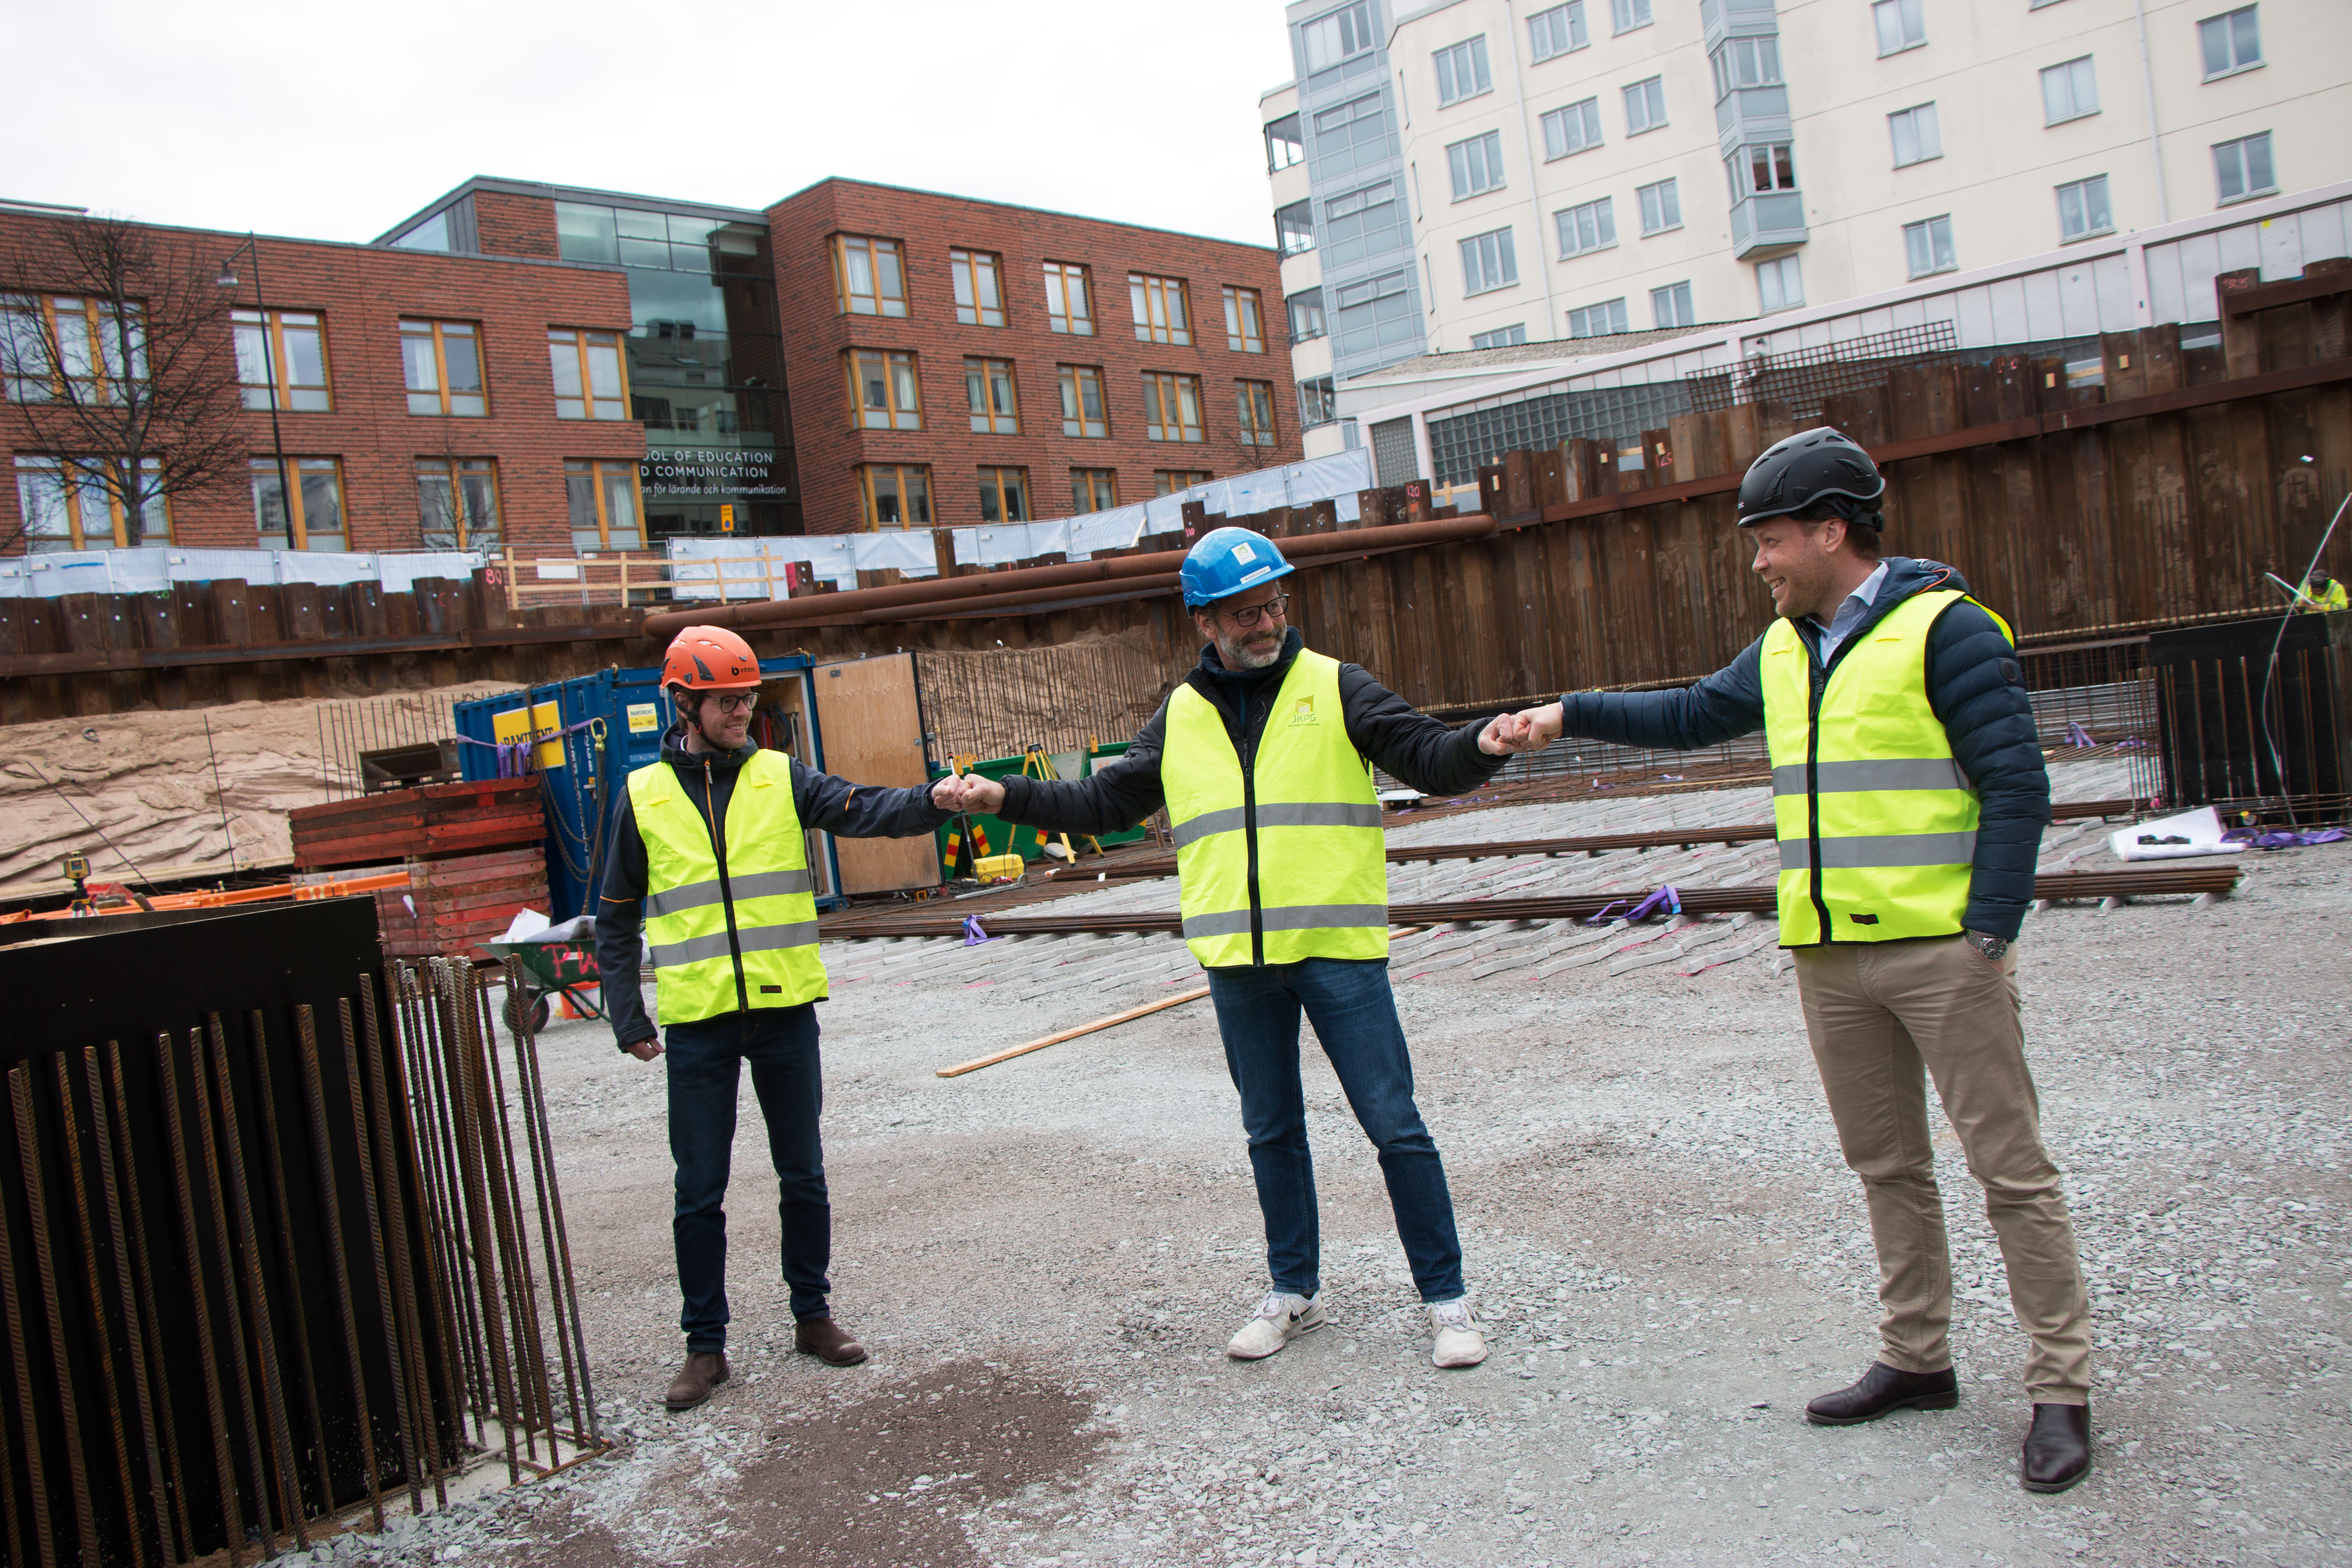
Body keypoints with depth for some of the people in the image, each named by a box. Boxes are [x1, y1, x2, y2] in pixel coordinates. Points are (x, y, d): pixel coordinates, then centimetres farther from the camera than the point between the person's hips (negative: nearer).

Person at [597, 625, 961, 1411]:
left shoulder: (782, 778, 3)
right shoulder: (644, 795, 3)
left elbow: (863, 811, -13)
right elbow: (616, 920, 8)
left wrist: (933, 800, -33)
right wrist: (628, 1020, 2)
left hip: (784, 1012, 1)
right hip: (696, 1022, 0)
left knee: (803, 1175, 11)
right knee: (700, 1191, 6)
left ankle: (812, 1314, 27)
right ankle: (705, 1345, 19)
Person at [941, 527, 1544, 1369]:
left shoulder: (1334, 688, 0)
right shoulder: (1180, 717, 10)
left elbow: (1429, 758, -7)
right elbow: (1106, 802, 18)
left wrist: (1481, 746, -29)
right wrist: (1008, 797, 10)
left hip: (1339, 950, -3)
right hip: (1238, 962, 4)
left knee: (1395, 1126, 0)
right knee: (1271, 1132, 15)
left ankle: (1446, 1298, 14)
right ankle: (1294, 1292, 32)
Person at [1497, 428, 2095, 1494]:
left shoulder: (1943, 629, -9)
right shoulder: (1783, 651, 12)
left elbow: (2016, 787, -11)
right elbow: (1693, 715, 27)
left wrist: (1989, 930, -15)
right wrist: (1571, 715, 21)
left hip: (1941, 949, -7)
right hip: (1828, 959, 7)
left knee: (2009, 1166, 0)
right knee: (1886, 1165, 15)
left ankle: (2061, 1388, 11)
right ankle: (1916, 1358, 27)